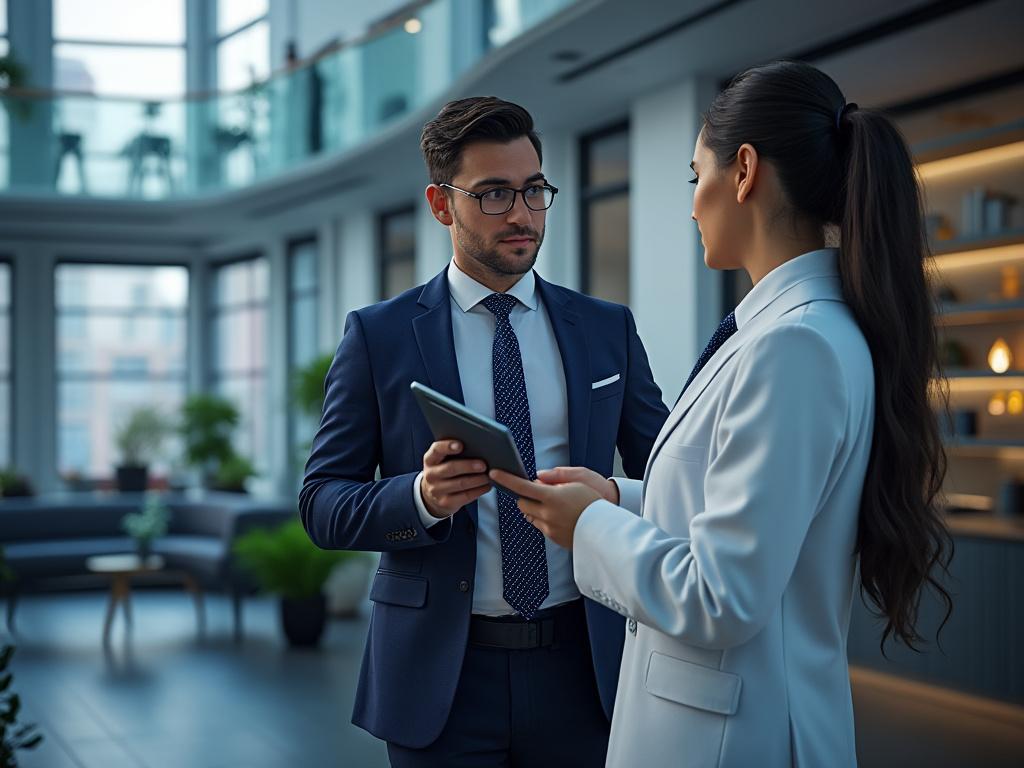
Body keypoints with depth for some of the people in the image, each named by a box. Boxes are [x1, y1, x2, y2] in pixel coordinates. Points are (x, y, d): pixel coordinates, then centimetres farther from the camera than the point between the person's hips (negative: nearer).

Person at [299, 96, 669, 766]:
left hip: (582, 669, 2)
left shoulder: (607, 329, 6)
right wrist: (421, 498, -23)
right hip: (441, 676, -2)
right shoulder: (379, 335, -1)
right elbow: (323, 504, -3)